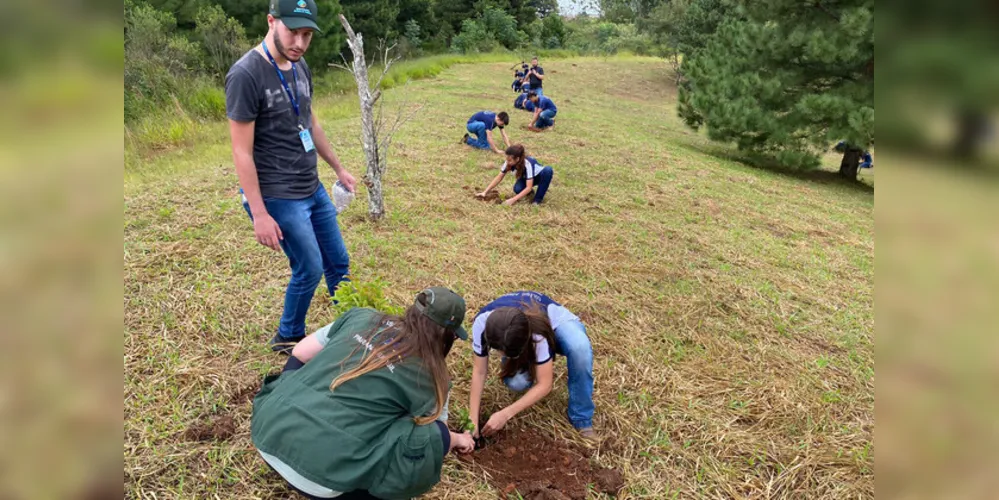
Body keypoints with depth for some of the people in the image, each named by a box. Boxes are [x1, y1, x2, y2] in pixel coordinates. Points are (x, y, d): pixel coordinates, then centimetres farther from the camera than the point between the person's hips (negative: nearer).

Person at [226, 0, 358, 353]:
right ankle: (287, 339, 26)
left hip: (313, 188, 8)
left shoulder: (300, 67, 5)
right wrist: (259, 214, -18)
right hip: (278, 196, -7)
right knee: (310, 269, 1)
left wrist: (339, 169, 22)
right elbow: (242, 152, -17)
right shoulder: (246, 75, -18)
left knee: (339, 261, 14)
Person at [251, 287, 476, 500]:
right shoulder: (431, 376, 2)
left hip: (266, 431, 5)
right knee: (435, 437, 4)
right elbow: (433, 438, 18)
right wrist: (458, 439, 40)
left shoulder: (361, 316, 10)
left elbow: (300, 354, 19)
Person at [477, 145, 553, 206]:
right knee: (517, 189, -32)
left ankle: (538, 199, -22)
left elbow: (529, 187, -41)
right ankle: (527, 192, 5)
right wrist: (485, 192, -22)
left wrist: (513, 200, -46)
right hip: (525, 178, 3)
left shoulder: (527, 163, -39)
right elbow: (499, 177, -15)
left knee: (548, 170, -38)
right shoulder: (509, 162, -26)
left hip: (537, 176, -3)